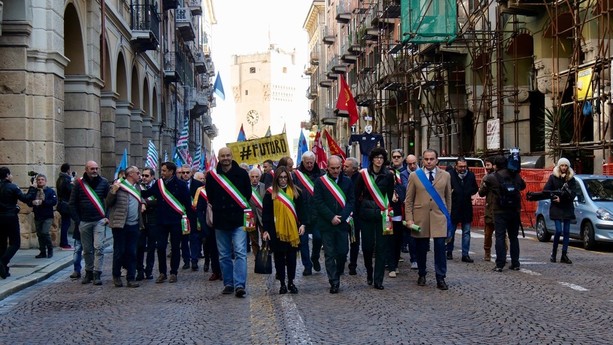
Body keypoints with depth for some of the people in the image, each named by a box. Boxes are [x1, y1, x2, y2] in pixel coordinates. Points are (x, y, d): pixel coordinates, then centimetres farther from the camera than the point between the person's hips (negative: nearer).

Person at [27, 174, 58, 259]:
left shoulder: (50, 191, -2)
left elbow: (54, 201, -14)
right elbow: (28, 202, 7)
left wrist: (43, 202, -21)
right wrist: (32, 202, -16)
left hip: (48, 217, -4)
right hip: (37, 217, 4)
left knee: (45, 232, -16)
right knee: (39, 234, 7)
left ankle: (50, 249, 3)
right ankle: (43, 252, 17)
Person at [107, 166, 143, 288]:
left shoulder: (137, 187, 15)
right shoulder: (119, 185, -6)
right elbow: (109, 202, -7)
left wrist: (142, 203, 12)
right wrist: (113, 191, -23)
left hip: (134, 225, 6)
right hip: (120, 224, -6)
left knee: (132, 252, 5)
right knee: (119, 251, 1)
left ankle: (131, 278, 9)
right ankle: (116, 276, 17)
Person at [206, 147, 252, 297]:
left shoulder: (241, 173, 2)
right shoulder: (212, 175, 5)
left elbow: (248, 194, 9)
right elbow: (210, 196, 13)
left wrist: (240, 207, 4)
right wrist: (218, 207, 7)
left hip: (238, 219, -2)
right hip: (220, 221, 2)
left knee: (240, 253, -10)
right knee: (224, 255, 8)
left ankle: (239, 285, -13)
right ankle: (228, 284, 16)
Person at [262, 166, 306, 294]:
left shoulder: (295, 191, 7)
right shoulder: (270, 193, 1)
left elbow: (300, 209, 9)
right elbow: (266, 213, 1)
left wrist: (302, 224, -2)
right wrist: (266, 230, -5)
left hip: (292, 230, 1)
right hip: (276, 231, -1)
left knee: (291, 257, 5)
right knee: (279, 257, 4)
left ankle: (291, 282, 15)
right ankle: (282, 284, 11)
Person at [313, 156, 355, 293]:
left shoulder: (347, 181, 8)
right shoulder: (320, 182, 1)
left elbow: (351, 201, 4)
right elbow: (318, 202, -4)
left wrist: (341, 217, -9)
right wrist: (331, 217, -11)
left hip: (342, 223, 2)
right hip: (326, 224, -2)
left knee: (343, 252, 2)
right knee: (329, 254, 0)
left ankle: (337, 276, 23)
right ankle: (334, 282, 4)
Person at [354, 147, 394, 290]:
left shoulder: (388, 175, 0)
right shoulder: (363, 174, 0)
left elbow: (390, 195, 6)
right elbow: (357, 195, 6)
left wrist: (387, 211, 1)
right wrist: (359, 211, 4)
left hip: (382, 215, 0)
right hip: (366, 215, 0)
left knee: (382, 247, -2)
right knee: (367, 245, 3)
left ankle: (378, 280, 3)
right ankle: (369, 274, 27)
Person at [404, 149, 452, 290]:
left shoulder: (445, 176, 8)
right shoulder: (414, 176, 3)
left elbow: (448, 197, 13)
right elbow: (409, 200, 3)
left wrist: (448, 215, 11)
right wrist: (409, 219, -4)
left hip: (439, 218, 0)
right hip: (420, 218, 0)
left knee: (440, 247, -6)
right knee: (421, 248, 6)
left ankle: (440, 278, 1)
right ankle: (422, 275, 24)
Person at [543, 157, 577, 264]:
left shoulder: (571, 179, 6)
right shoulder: (553, 177, 1)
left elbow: (573, 194, -2)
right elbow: (546, 190, -3)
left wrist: (561, 199, -15)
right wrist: (554, 196, -17)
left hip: (568, 208, 3)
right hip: (556, 208, -3)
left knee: (566, 231, 1)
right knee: (559, 231, -10)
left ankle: (564, 255, 5)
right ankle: (553, 253, 5)